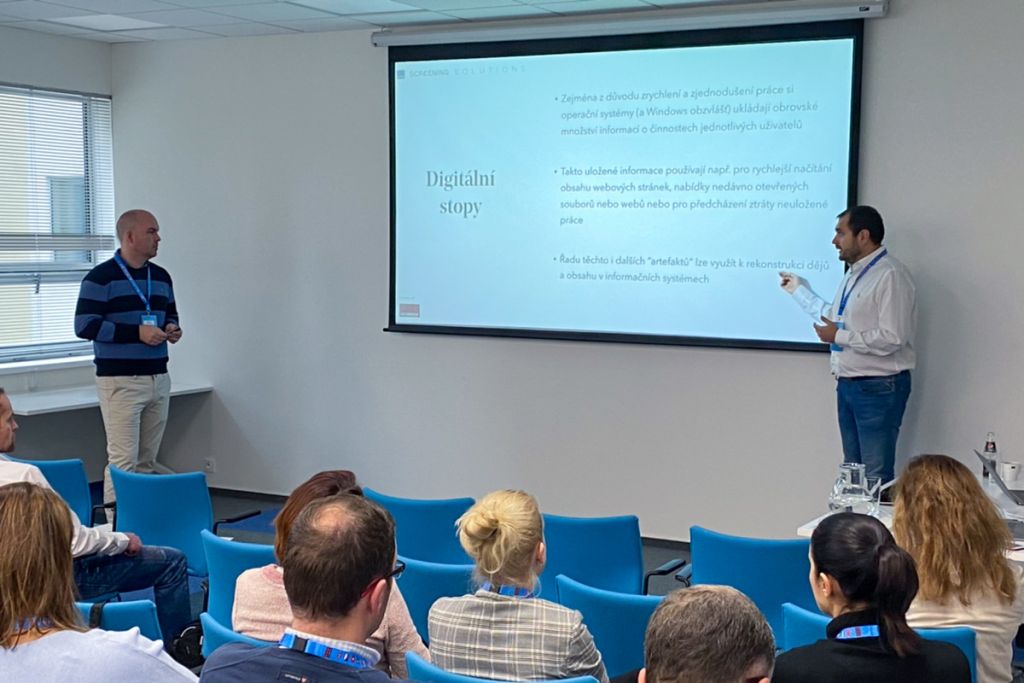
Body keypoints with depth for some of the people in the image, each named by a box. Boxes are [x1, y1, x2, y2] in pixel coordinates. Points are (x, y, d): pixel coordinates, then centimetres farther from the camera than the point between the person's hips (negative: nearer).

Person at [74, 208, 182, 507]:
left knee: (147, 460, 8)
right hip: (120, 381, -6)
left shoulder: (161, 277, 14)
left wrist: (172, 329, 2)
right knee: (123, 461, -8)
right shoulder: (101, 277, -7)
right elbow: (84, 325, -12)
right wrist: (137, 333, -17)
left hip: (158, 378, 6)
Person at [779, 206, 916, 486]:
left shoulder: (890, 275, -17)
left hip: (878, 388, -10)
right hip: (848, 386, 10)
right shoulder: (854, 273, 14)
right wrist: (799, 290, 35)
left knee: (876, 477, -7)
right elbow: (835, 316, 30)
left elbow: (892, 338, -24)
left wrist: (840, 336, -16)